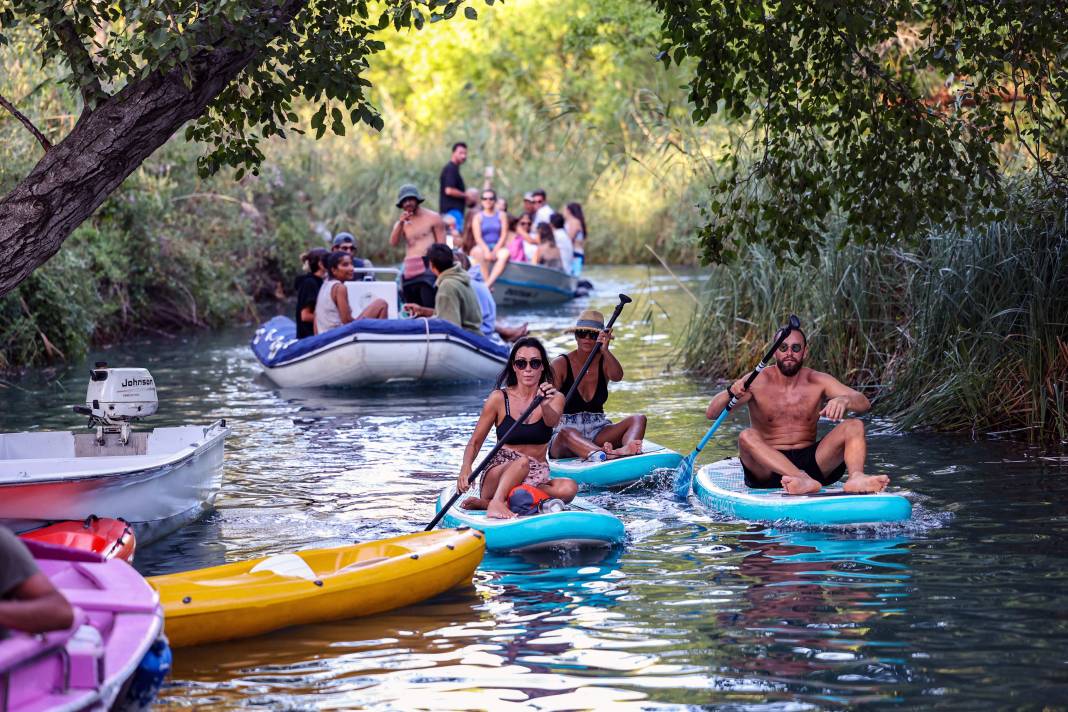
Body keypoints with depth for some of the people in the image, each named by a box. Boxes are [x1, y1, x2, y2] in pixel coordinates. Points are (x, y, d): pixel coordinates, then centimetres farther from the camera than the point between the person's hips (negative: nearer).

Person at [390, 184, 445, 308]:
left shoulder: (433, 218, 5)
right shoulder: (402, 223, 18)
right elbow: (393, 243, 2)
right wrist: (401, 223, -9)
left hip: (427, 266, -5)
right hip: (410, 271, 5)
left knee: (429, 308, -19)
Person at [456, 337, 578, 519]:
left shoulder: (555, 398, 4)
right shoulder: (499, 398, 0)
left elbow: (551, 421, -20)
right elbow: (475, 441, 0)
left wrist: (545, 405, -45)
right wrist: (466, 467, -22)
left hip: (536, 478, 2)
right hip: (497, 475, -2)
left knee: (569, 488, -29)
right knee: (522, 462, -33)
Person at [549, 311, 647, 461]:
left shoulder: (604, 362, 8)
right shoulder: (560, 364, -1)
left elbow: (617, 377, -16)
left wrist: (605, 351, -35)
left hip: (598, 434, 4)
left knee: (638, 419, -19)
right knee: (565, 433, -38)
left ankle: (625, 449, -55)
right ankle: (604, 455, -69)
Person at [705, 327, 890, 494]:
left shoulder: (818, 382, 3)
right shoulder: (758, 382, -2)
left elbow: (864, 403, -9)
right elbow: (711, 413, -11)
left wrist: (844, 400, -33)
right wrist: (731, 392, -33)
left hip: (809, 463, 2)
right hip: (767, 468, -2)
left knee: (855, 426, -14)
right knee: (746, 437, -31)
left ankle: (856, 478, -44)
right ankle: (805, 482, -50)